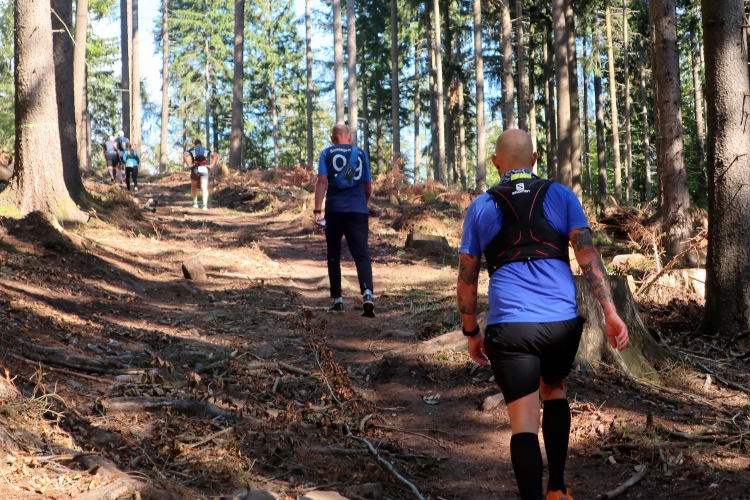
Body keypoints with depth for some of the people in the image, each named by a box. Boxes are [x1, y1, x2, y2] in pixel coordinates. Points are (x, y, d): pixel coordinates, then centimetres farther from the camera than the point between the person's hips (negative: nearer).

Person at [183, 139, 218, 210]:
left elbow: (184, 156, -7)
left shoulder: (191, 150, 15)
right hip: (204, 169, 0)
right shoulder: (206, 150, 20)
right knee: (204, 188, -10)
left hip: (195, 169, 0)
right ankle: (205, 204, -28)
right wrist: (211, 166, 0)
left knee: (194, 186, 24)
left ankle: (195, 202, 22)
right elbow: (216, 156, 6)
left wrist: (189, 165, -7)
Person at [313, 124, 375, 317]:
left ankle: (337, 299, 16)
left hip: (334, 210, -1)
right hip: (358, 210, 1)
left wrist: (317, 211, -11)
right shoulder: (361, 154, 12)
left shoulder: (327, 153, 6)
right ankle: (367, 293, -27)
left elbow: (322, 181, -7)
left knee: (334, 255, 14)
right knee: (361, 254, -4)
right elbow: (368, 187, 15)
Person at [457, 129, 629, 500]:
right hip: (562, 322, 2)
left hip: (509, 326, -2)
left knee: (524, 422, -1)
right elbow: (587, 254, -4)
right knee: (554, 390, 27)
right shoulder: (560, 196, 8)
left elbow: (466, 279, 11)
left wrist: (471, 333, 21)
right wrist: (610, 311, -5)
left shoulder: (480, 208, 10)